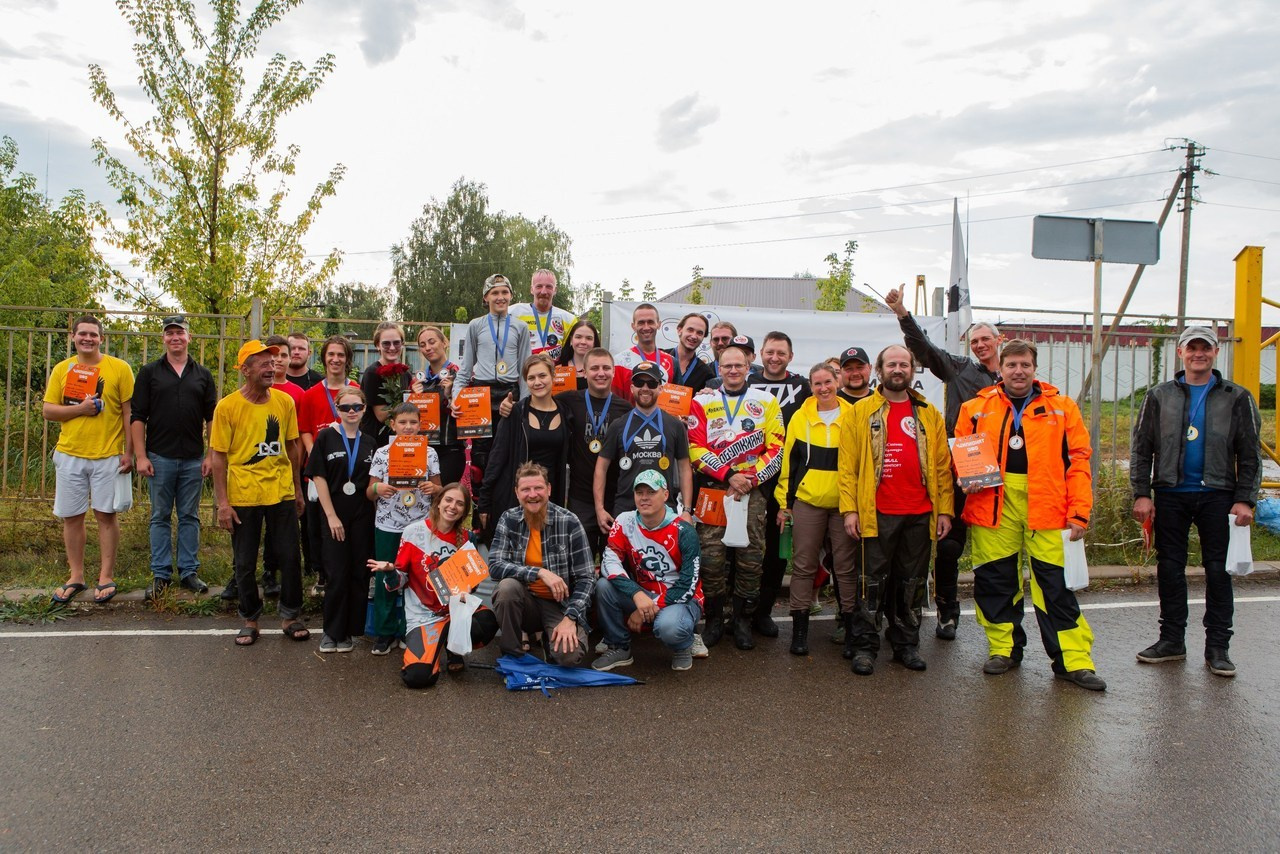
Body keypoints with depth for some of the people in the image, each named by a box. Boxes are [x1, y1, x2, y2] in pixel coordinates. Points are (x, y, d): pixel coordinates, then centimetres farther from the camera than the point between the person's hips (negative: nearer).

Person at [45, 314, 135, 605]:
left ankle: (106, 576, 13)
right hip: (69, 454, 3)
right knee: (71, 516, 8)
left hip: (108, 455, -3)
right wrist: (79, 409, -13)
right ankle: (76, 576, 21)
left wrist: (129, 451, -6)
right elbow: (48, 411, 5)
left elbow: (129, 412, -3)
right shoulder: (62, 369, 7)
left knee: (106, 514, 3)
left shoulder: (119, 368, -3)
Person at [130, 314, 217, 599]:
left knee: (190, 517, 7)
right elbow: (137, 417, 1)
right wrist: (140, 456, -7)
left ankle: (189, 571, 15)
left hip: (193, 459, 1)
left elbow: (212, 418, 8)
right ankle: (161, 574, 13)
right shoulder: (149, 372, 4)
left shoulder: (203, 375, 9)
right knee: (160, 517, 6)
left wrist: (211, 455, 0)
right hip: (160, 457, -1)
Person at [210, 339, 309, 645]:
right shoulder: (227, 406, -8)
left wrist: (297, 489, 12)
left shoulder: (285, 401, 1)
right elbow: (219, 456, -6)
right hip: (243, 496, -2)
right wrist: (222, 502, -10)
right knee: (245, 563, 8)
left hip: (281, 493, 2)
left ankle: (290, 616, 22)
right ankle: (250, 620, 25)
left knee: (289, 557, 6)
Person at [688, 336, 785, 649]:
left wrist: (749, 479, -9)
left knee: (752, 557, 1)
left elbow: (776, 450, 3)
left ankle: (743, 620, 15)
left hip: (752, 490, 1)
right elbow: (696, 448, -2)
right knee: (711, 556, -4)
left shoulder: (766, 402, 9)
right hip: (713, 488, -1)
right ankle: (713, 620, 11)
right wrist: (729, 475, -12)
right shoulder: (703, 402, 6)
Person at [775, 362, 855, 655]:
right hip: (807, 501, 1)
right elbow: (788, 461, 8)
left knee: (846, 566, 5)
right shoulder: (800, 417, 5)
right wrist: (783, 502, 4)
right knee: (803, 565, 5)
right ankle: (799, 629, 13)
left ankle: (851, 627, 16)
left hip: (844, 502, 0)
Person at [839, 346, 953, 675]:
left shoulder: (929, 414, 11)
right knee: (872, 582, 3)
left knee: (912, 582, 11)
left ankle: (907, 644, 23)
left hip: (919, 515, 3)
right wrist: (849, 509, -8)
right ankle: (864, 646, 12)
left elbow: (942, 466, 10)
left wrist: (945, 510, 2)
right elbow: (848, 464, -1)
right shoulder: (860, 412, 4)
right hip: (877, 513, -3)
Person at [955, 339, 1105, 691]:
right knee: (995, 581, 7)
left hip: (1047, 509, -1)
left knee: (1057, 584, 0)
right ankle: (1004, 649, 24)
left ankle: (1073, 661, 10)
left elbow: (1078, 460, 3)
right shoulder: (976, 408, 9)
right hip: (993, 507, 1)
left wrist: (1079, 512, -4)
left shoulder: (1062, 408, 8)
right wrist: (969, 478, -8)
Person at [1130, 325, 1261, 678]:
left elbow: (1249, 454, 4)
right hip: (1170, 494, 1)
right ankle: (1172, 640, 17)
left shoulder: (1236, 398, 5)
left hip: (1217, 496, -1)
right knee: (1170, 568, 7)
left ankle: (1217, 645, 10)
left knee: (1218, 570, 1)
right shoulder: (1159, 397, 7)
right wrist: (1141, 493, -2)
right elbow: (1141, 449, 6)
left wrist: (1245, 499, -5)